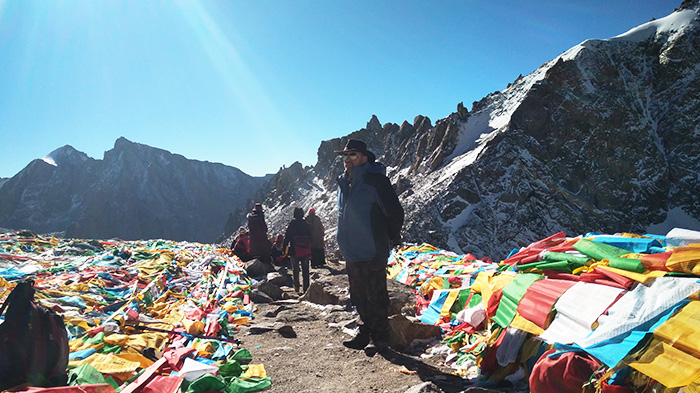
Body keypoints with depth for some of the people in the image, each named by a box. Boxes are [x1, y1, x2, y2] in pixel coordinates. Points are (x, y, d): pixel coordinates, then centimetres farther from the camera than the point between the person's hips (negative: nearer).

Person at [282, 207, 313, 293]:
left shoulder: (292, 223, -7)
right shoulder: (306, 224, 5)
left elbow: (287, 236, -9)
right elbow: (310, 237, 10)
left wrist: (284, 247, -2)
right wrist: (309, 252, 17)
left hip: (295, 251, -3)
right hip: (306, 251, 3)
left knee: (295, 269, 11)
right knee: (305, 269, 8)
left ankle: (296, 286, 9)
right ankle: (306, 288, 7)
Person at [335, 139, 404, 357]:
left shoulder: (375, 181, -13)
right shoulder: (344, 183, 12)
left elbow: (395, 212, -11)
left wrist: (391, 238, -1)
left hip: (372, 252, -8)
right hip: (351, 252, 8)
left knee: (375, 297, 1)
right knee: (358, 296, 16)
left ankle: (379, 337, 14)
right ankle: (366, 331, 31)